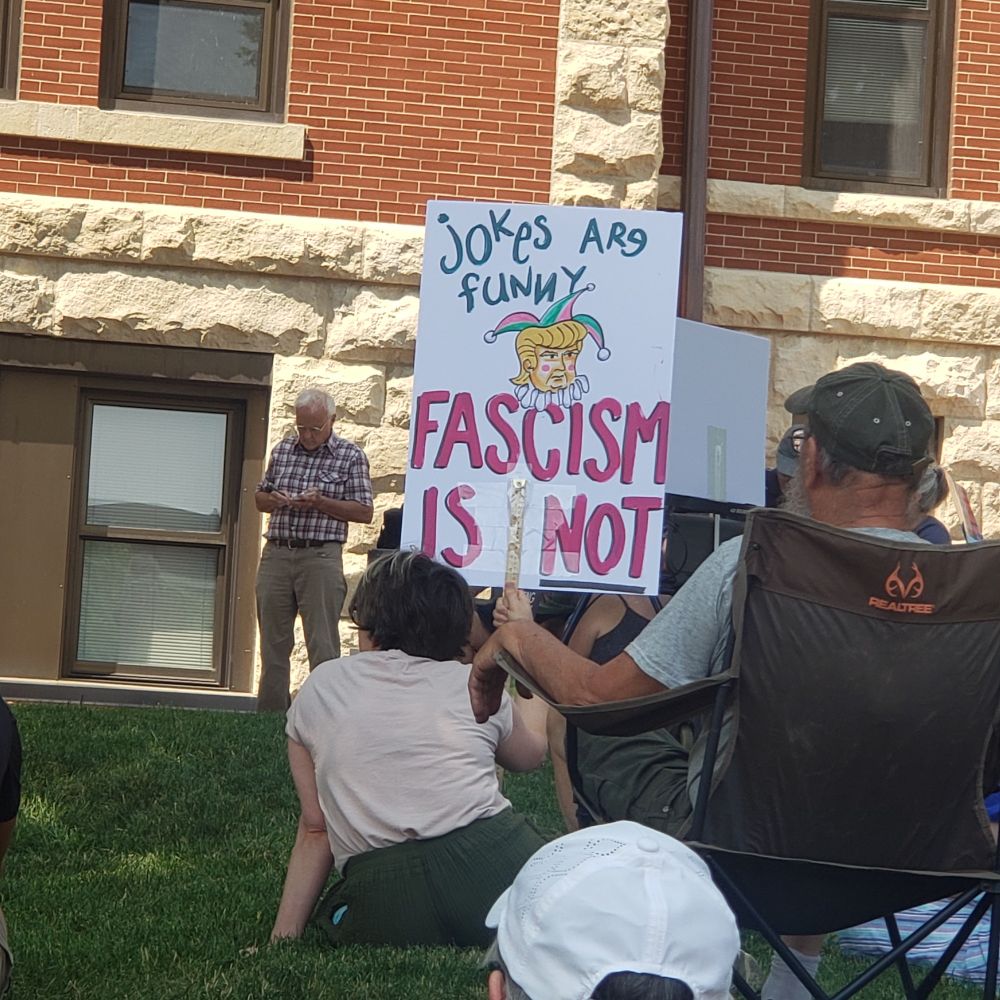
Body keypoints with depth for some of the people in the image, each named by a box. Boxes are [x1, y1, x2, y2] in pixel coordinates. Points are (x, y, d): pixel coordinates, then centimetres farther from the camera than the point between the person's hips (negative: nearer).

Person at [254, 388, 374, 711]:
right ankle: (269, 713, 14)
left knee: (323, 646, -5)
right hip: (276, 554, 5)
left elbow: (365, 512, -3)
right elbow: (259, 498, 22)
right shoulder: (282, 450, 13)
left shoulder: (350, 456, 0)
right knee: (273, 642, 8)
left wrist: (320, 502, -14)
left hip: (320, 556, -5)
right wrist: (273, 500, -2)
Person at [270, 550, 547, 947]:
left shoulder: (319, 688, 16)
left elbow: (314, 830, 12)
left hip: (384, 901, 0)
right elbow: (531, 754, 39)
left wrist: (282, 939, 17)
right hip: (492, 863, 1)